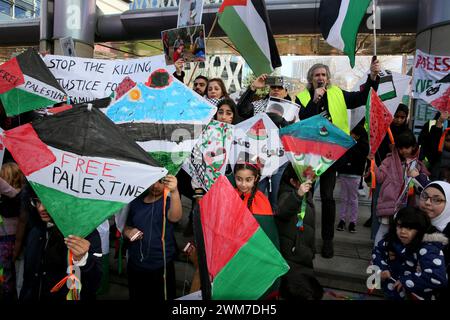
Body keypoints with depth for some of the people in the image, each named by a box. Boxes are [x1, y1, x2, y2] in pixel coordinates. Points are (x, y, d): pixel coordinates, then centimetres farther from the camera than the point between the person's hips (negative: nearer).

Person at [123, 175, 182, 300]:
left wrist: (174, 191, -51)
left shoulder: (168, 202, -9)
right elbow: (126, 226, 17)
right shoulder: (136, 202, 4)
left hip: (161, 267, -4)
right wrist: (128, 232, -7)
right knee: (136, 297, 20)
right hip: (135, 266, 4)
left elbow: (175, 217, -33)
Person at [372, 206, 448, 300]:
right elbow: (377, 251, 6)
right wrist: (382, 268, -12)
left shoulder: (428, 250, -27)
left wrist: (405, 281, -30)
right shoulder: (393, 239, -8)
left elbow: (438, 278, -38)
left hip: (419, 294, -7)